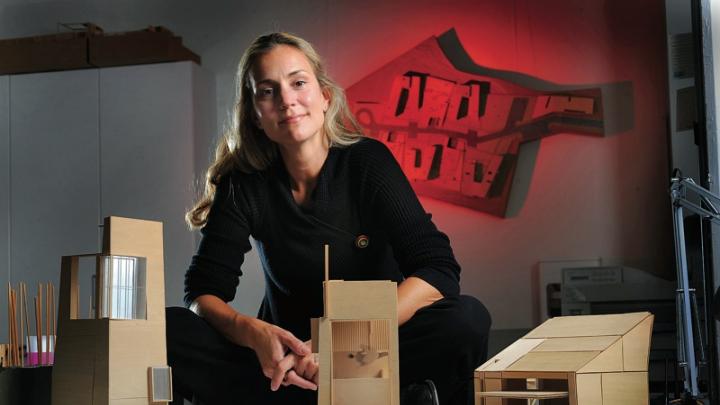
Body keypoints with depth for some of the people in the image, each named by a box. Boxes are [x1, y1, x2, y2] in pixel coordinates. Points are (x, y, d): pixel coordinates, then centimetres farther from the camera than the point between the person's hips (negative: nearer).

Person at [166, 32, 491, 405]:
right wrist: (253, 332, -32)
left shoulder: (366, 162, -10)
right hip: (286, 357, 3)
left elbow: (438, 272, -21)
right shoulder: (244, 184, -5)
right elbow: (204, 291, -9)